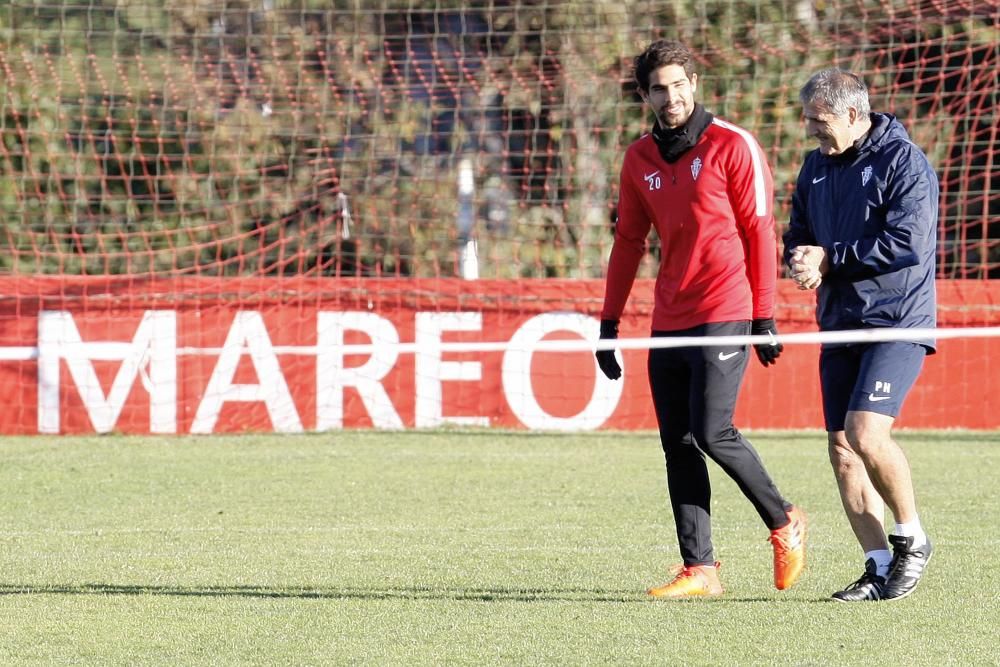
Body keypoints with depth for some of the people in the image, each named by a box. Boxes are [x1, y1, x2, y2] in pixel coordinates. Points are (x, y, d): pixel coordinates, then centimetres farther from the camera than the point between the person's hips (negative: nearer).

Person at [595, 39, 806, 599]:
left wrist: (765, 318, -8)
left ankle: (784, 522, 7)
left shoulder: (733, 146, -4)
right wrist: (610, 322, 14)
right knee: (678, 445, 0)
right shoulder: (640, 158, 11)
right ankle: (699, 569, 2)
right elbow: (629, 242, 18)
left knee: (712, 432, -14)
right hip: (669, 321, 6)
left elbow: (760, 233, -5)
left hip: (724, 314, -6)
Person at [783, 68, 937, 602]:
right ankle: (879, 567, 8)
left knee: (865, 432, -20)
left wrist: (832, 257, -15)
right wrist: (801, 261, -6)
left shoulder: (903, 161, -10)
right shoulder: (817, 166, 13)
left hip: (897, 320, -8)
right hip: (840, 322, 8)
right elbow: (798, 236, 19)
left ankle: (912, 539, 0)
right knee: (841, 447, 2)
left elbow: (907, 242, -20)